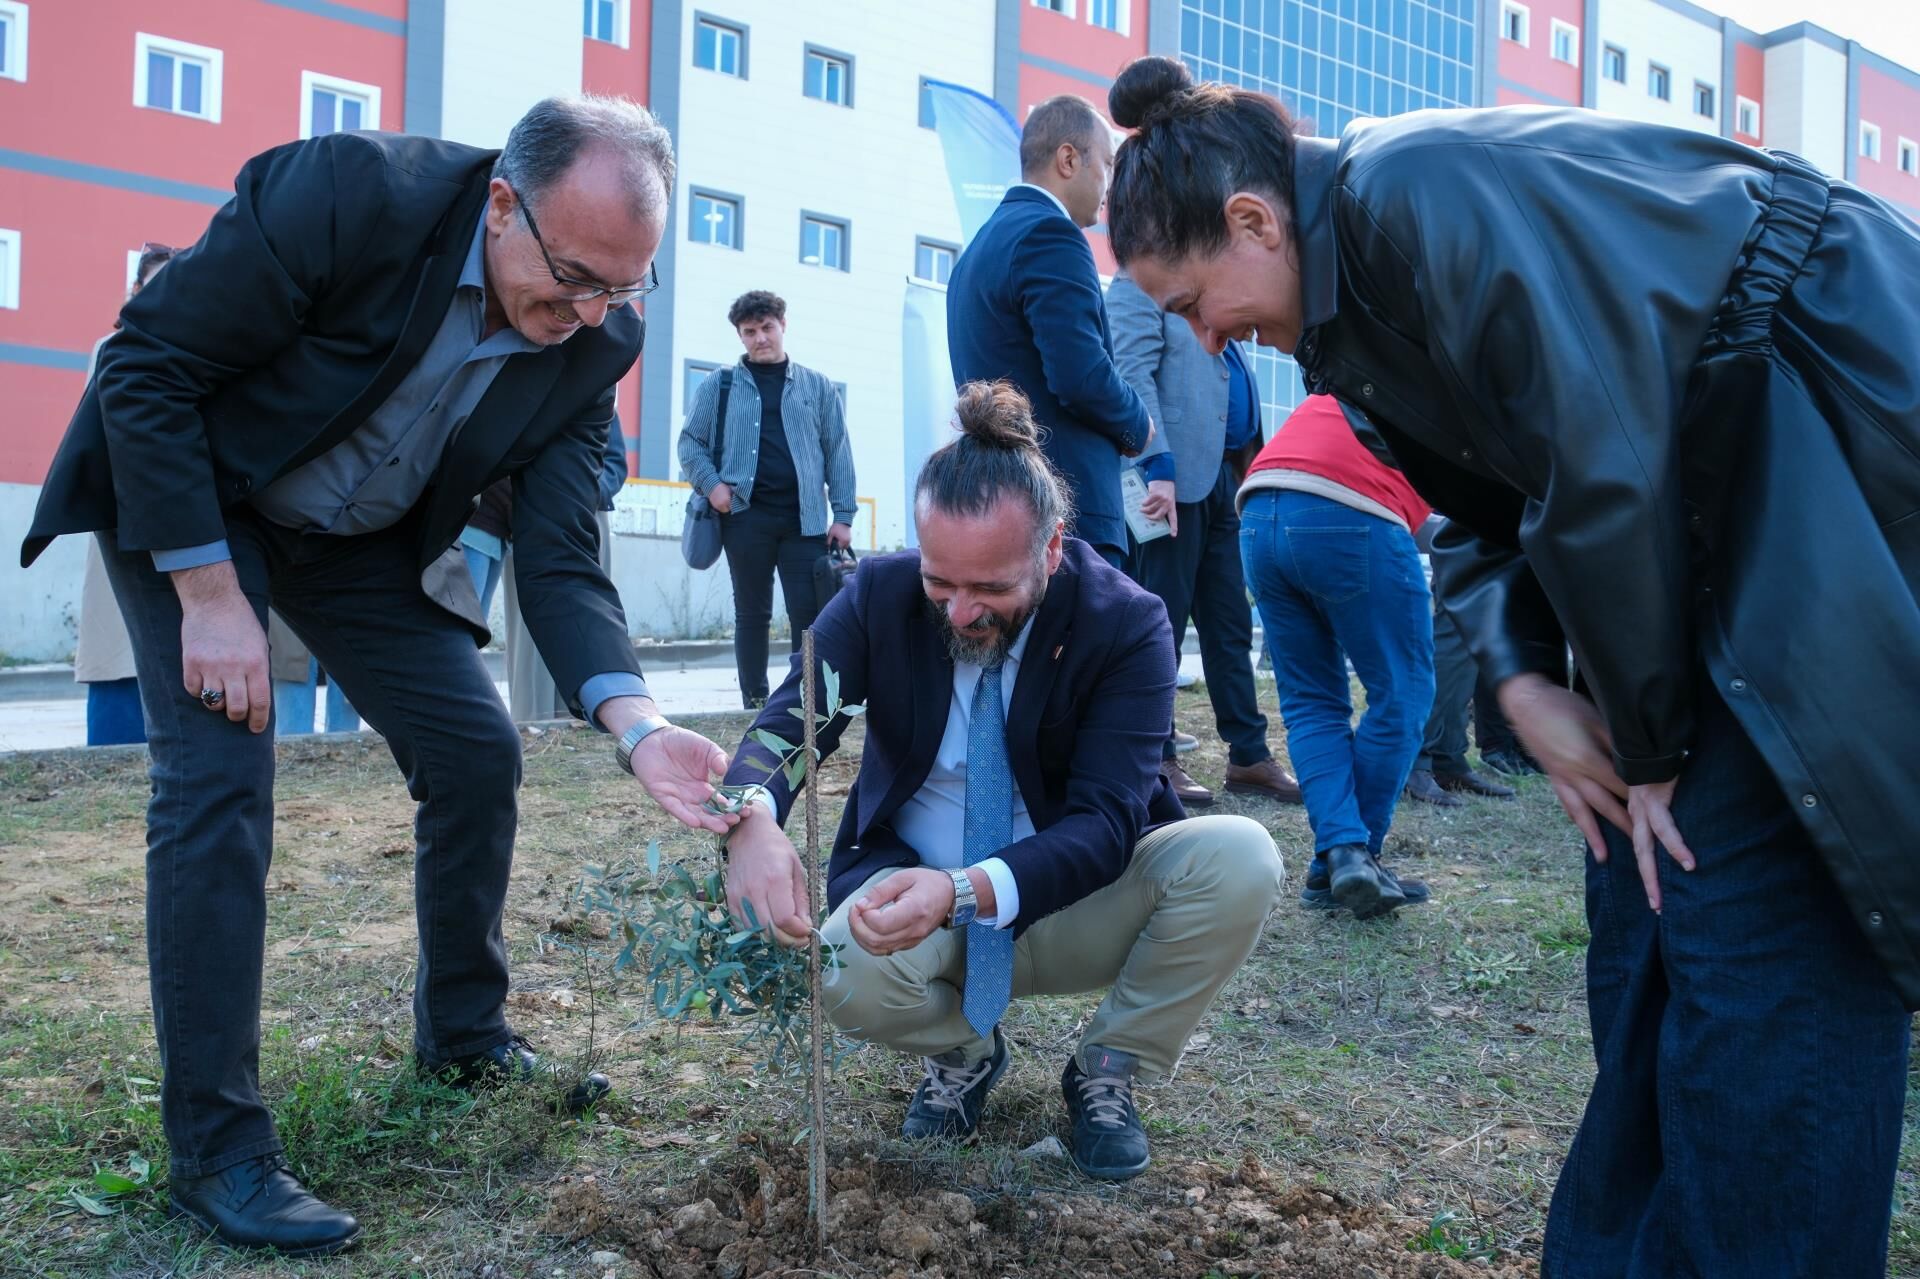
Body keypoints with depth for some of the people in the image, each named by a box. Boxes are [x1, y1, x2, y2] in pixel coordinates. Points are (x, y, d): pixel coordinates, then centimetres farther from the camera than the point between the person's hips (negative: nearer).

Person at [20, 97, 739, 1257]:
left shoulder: (593, 342, -17)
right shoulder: (349, 193, -31)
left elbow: (560, 562, -17)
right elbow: (144, 370, -23)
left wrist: (639, 724, -33)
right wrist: (211, 596, -26)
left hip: (361, 536, 5)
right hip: (187, 494, -4)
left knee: (479, 753, -1)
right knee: (221, 776, -17)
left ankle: (466, 1036, 22)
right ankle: (216, 1148, -4)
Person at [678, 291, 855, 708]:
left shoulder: (818, 387, 11)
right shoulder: (719, 385, 9)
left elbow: (838, 453, 9)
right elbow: (690, 443, 10)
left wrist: (843, 516, 1)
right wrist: (711, 484, -8)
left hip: (804, 518, 0)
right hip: (745, 516, 0)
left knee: (809, 614, -3)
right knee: (752, 613, 7)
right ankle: (754, 702, 14)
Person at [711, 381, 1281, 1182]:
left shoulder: (1128, 624, -18)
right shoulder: (879, 596, -12)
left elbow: (1104, 822, -26)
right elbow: (785, 725, -20)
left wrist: (964, 890, -45)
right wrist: (753, 823, -45)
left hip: (1074, 904, 0)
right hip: (913, 895, 1)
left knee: (1241, 859, -28)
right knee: (843, 974, -34)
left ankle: (1108, 1069, -1)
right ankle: (964, 1049, 5)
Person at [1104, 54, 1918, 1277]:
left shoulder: (1422, 193, -22)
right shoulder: (1355, 289, 7)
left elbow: (1605, 475, -24)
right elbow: (1485, 501, 11)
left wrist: (1651, 739, -13)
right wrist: (1524, 684, -5)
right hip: (1716, 481, 9)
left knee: (1756, 922, -11)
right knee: (1647, 893, 8)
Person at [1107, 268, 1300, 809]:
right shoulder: (1139, 283, -1)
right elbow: (1134, 376, -13)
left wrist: (1246, 468, 10)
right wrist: (1158, 468, -23)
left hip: (1219, 475, 8)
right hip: (1171, 478, -8)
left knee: (1231, 623, 9)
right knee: (1161, 625, -3)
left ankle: (1249, 755, 15)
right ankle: (1156, 760, 6)